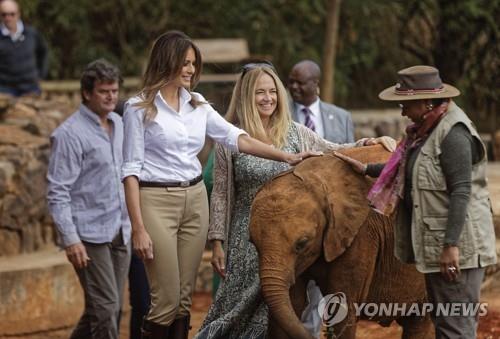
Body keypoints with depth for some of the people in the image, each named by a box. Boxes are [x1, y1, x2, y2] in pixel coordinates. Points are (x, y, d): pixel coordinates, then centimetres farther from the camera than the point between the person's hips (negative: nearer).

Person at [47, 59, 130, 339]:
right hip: (90, 236, -7)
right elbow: (58, 192, -13)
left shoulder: (119, 125, 12)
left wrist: (132, 223, 19)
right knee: (106, 307, -11)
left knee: (113, 309, 9)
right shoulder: (70, 134, -10)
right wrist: (70, 239, -19)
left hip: (120, 232, 7)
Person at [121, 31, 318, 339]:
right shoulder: (140, 108, -6)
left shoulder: (197, 105, 10)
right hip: (157, 201, -6)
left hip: (195, 200, 6)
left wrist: (287, 157, -9)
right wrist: (138, 228, -15)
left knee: (184, 298, 6)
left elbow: (237, 138, 3)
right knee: (167, 299, -7)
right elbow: (131, 170, -8)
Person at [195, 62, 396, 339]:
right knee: (244, 306, -2)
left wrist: (366, 144, -3)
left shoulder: (295, 133, 5)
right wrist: (217, 242, -3)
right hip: (248, 239, -2)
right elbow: (220, 195, 0)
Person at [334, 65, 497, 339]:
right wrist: (366, 169, 21)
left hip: (457, 245, -11)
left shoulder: (453, 133, -18)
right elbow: (407, 170, 25)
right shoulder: (427, 128, 13)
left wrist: (452, 245, -25)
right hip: (435, 244, 11)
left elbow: (461, 192, -23)